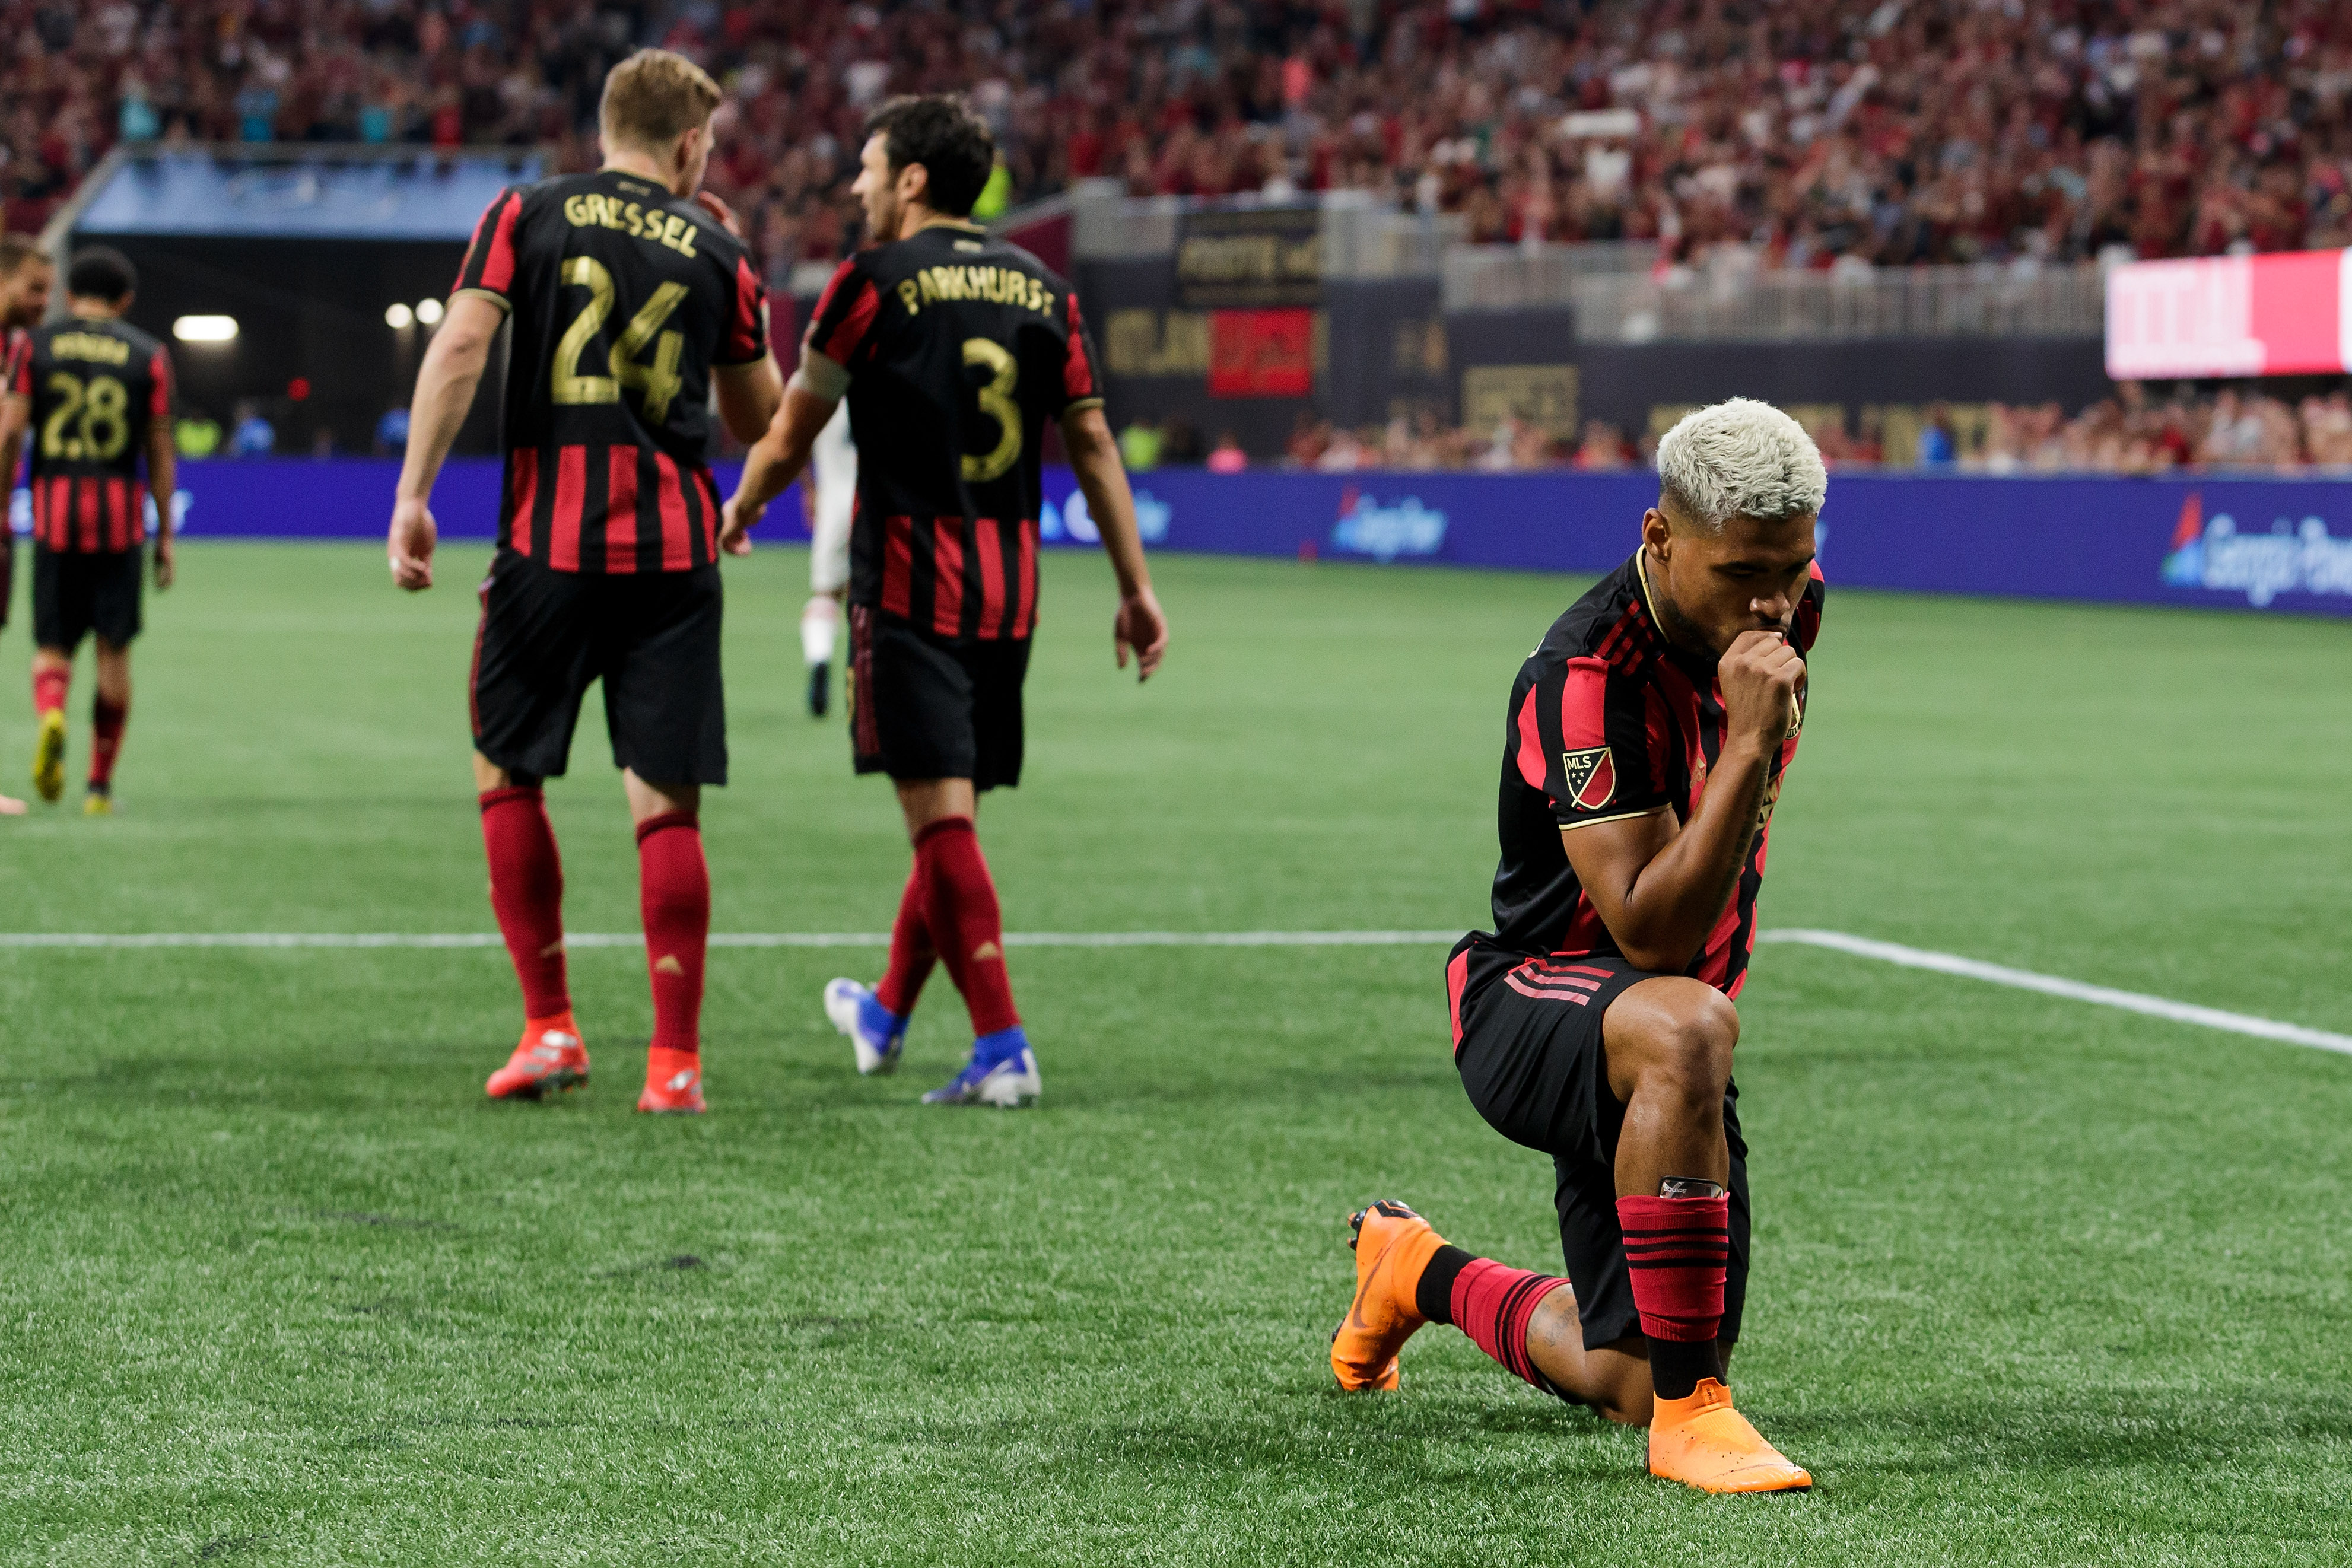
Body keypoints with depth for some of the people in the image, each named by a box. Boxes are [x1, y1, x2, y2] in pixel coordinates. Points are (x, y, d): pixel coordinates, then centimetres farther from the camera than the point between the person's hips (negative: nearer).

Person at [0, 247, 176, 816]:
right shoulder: (149, 355, 4)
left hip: (53, 510, 0)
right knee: (113, 649, 8)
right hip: (121, 513, 0)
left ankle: (51, 711, -25)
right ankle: (100, 785, 10)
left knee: (53, 642, 9)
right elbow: (160, 450, 3)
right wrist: (166, 534, 8)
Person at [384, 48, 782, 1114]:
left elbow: (459, 346, -8)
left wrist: (413, 494, -7)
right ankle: (675, 1060, -1)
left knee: (507, 778, 14)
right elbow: (757, 418, 20)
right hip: (675, 548, 1)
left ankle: (551, 1029, 11)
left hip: (550, 546, -1)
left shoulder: (527, 216, 6)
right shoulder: (716, 249, 10)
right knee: (667, 805, 2)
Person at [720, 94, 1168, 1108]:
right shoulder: (1042, 290, 9)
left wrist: (740, 512, 22)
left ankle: (1003, 1049, -15)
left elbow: (790, 435, 2)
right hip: (1010, 587, 6)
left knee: (940, 813, -7)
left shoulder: (874, 283, -5)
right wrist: (1136, 587, 11)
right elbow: (1092, 443, 8)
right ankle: (887, 1014, 34)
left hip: (909, 580, -6)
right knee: (950, 808, 16)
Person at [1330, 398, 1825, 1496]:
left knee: (1628, 1384, 6)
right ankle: (1691, 1410, -32)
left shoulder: (1786, 604, -4)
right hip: (1526, 1004, -7)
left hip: (1647, 1040, 7)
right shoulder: (1590, 674, -28)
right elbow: (1653, 935, -34)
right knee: (1684, 1029, -43)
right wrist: (1750, 744, -39)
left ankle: (1424, 1275, 37)